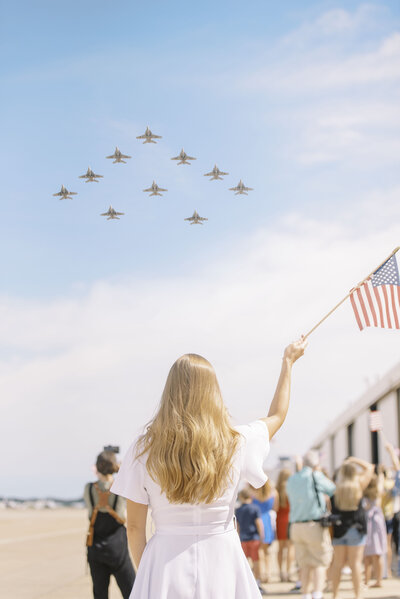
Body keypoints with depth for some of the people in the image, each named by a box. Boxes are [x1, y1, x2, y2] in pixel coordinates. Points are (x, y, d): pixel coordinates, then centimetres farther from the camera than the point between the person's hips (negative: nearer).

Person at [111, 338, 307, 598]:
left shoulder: (143, 451, -6)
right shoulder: (236, 443, -3)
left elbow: (135, 528, -1)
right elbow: (277, 415, 18)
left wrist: (145, 572, 14)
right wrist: (288, 362, 31)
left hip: (165, 561, -1)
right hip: (221, 562, 1)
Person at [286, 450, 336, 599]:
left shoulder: (291, 480, 10)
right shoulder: (315, 477, -8)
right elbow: (334, 491, 2)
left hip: (296, 526, 6)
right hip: (314, 525, -5)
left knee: (305, 564, 11)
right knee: (321, 562, 3)